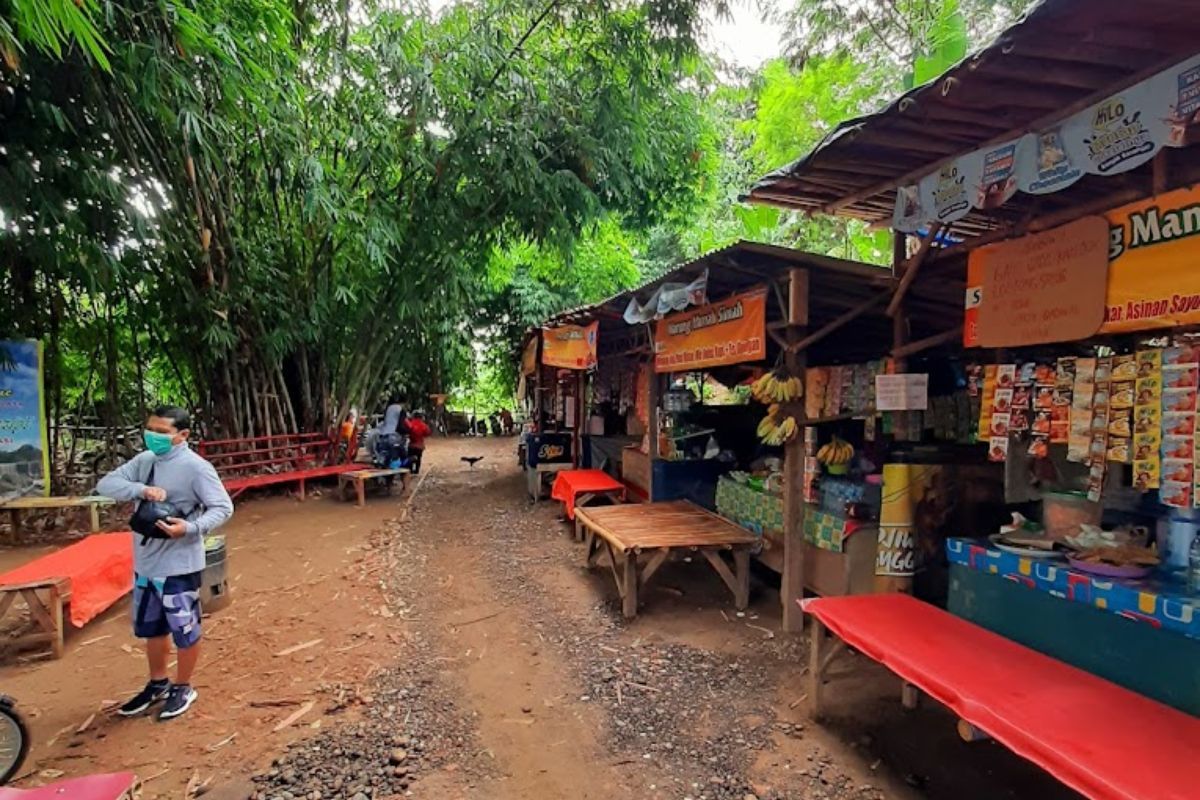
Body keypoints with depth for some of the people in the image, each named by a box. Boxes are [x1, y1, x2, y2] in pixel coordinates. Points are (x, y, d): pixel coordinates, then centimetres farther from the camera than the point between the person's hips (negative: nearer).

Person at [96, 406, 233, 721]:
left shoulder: (195, 467, -18)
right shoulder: (144, 460, 3)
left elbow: (223, 508, -18)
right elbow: (105, 484, -3)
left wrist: (191, 528, -34)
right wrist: (141, 489, -21)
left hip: (179, 566, -7)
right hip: (145, 562, 8)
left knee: (184, 630, 8)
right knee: (151, 627, 23)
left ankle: (183, 688, 29)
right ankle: (158, 683, 43)